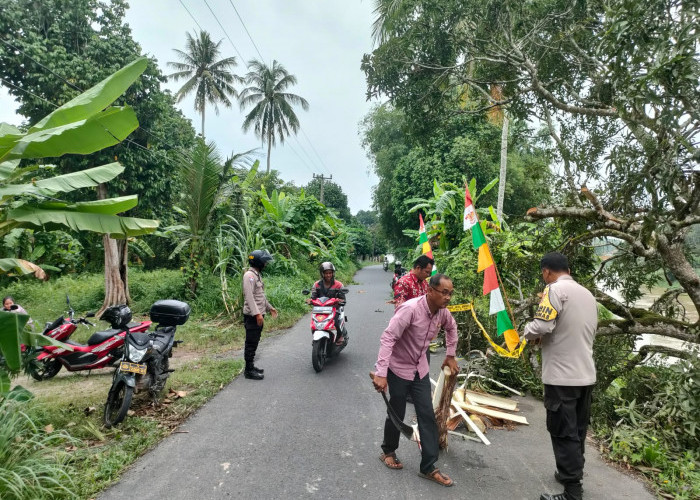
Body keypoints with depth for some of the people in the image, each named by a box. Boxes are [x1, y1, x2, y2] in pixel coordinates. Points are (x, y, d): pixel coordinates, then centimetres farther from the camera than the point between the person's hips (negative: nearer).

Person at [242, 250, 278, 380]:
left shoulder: (257, 275, 18)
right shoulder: (249, 275, -14)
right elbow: (249, 296, -23)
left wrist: (269, 307, 25)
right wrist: (257, 313, -27)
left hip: (258, 315, 10)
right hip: (252, 316, -10)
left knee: (254, 342, 15)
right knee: (251, 343, -4)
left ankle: (251, 366, 25)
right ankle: (249, 370, 2)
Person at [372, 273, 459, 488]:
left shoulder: (442, 312, -8)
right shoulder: (410, 309, -30)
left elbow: (451, 328, 17)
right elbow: (388, 338, -32)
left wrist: (450, 355, 17)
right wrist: (381, 374, -35)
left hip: (420, 369, 6)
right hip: (398, 369, -6)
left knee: (427, 416, 6)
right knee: (397, 414, 10)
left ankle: (428, 467, 19)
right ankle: (388, 452, 36)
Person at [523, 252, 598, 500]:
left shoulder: (555, 290, -13)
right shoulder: (587, 294, 12)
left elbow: (541, 326, -22)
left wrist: (528, 331, -1)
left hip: (562, 376, -8)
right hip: (586, 375, 8)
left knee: (564, 434, 1)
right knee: (577, 431, 20)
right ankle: (573, 475, 35)